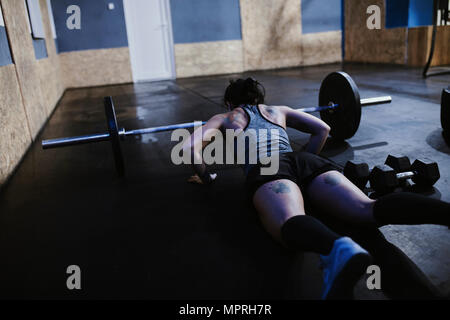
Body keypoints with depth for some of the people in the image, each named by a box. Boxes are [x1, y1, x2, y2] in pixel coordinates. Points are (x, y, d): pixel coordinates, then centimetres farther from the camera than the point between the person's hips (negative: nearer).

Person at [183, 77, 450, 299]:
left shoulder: (225, 118, 30)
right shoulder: (279, 110, 38)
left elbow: (190, 146, 15)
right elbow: (323, 129, 33)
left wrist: (206, 177, 29)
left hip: (266, 170, -3)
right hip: (306, 162, 4)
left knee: (291, 223, -35)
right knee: (368, 210, -19)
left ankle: (338, 249, -69)